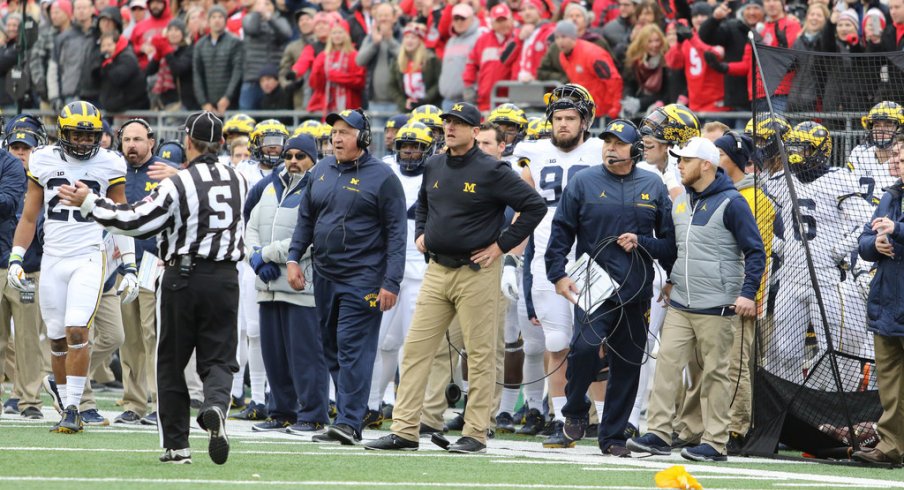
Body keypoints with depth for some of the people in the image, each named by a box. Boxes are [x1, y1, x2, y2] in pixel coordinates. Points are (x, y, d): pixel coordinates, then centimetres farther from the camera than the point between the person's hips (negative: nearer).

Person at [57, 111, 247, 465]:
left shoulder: (178, 185, -13)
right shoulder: (238, 182, 3)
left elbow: (134, 220, -13)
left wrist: (89, 203, -4)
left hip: (183, 276, -3)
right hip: (224, 277, 3)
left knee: (172, 361, 9)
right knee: (218, 358, 5)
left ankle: (176, 443, 9)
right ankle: (215, 406, -28)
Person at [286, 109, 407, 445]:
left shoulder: (382, 178, -7)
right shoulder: (320, 172, 11)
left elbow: (396, 232, -9)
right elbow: (306, 219, 20)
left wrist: (391, 282, -14)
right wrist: (293, 257, 8)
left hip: (363, 278, -7)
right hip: (324, 276, 7)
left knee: (353, 348, -12)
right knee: (332, 350, 8)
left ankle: (349, 423, -14)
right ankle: (347, 417, 14)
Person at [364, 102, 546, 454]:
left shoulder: (491, 172, -8)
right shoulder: (434, 167, 11)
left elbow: (535, 207, -9)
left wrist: (502, 245, -10)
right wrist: (420, 233, 16)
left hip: (477, 273, -6)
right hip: (437, 271, 6)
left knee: (480, 353, -1)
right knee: (415, 349, 2)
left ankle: (476, 434, 4)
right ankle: (405, 431, 4)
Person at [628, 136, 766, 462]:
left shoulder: (731, 203, -8)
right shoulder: (681, 202, 14)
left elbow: (755, 252, -9)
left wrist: (748, 293, -17)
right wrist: (671, 280, 23)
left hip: (715, 307, -7)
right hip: (679, 305, 7)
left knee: (715, 372, -2)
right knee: (667, 362, -2)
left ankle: (715, 443, 1)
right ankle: (659, 433, -1)